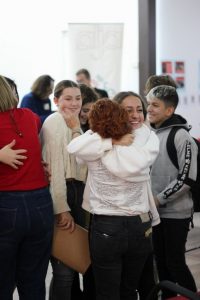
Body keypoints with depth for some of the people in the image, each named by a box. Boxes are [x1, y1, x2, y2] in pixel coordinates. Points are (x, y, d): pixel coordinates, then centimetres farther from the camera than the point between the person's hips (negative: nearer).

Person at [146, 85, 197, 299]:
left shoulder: (181, 136, -14)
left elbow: (187, 177, -18)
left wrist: (159, 198, -15)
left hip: (175, 212, -7)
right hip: (155, 211, 7)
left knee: (175, 262, -1)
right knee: (161, 260, 14)